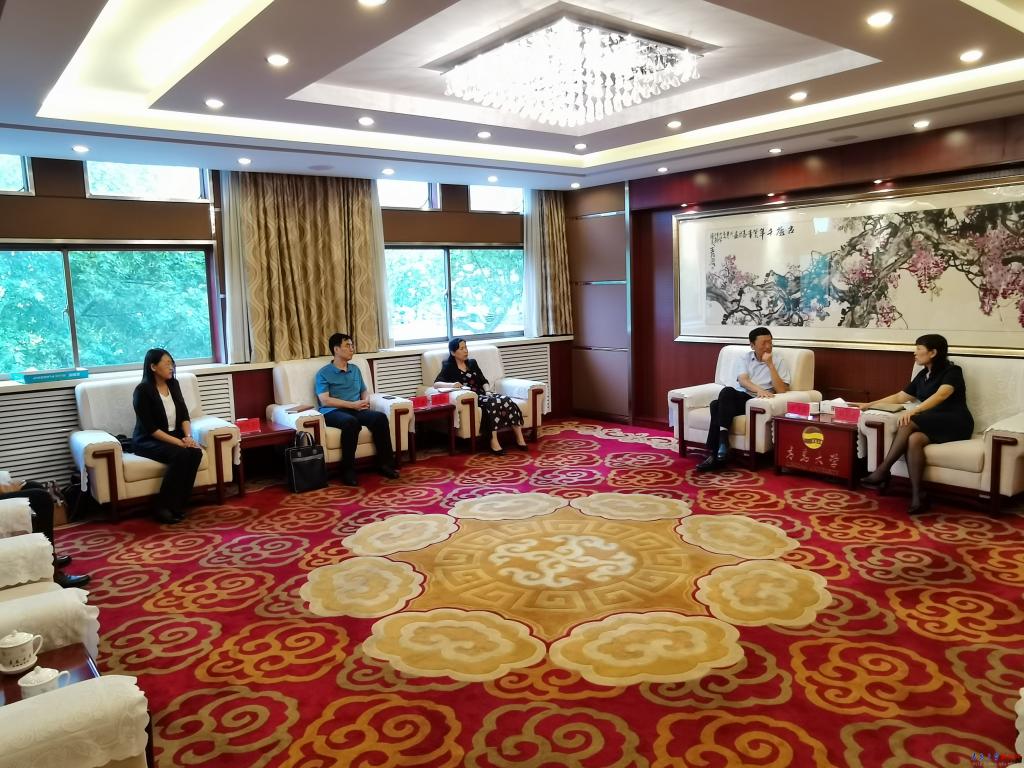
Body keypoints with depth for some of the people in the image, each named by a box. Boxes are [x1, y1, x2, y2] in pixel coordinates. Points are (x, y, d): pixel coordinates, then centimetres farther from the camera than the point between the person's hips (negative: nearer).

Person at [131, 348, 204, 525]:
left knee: (196, 452, -24)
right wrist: (178, 442, -24)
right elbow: (150, 428, -18)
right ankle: (163, 507, -21)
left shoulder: (173, 384, 6)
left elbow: (184, 415, 5)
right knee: (180, 455, -32)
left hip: (174, 436, 6)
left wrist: (188, 436, -14)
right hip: (148, 441, -6)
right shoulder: (143, 390, -14)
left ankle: (177, 504, -15)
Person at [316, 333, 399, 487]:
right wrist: (352, 404, -15)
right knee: (351, 422, -39)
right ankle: (348, 470, -30)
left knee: (380, 417, -25)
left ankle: (385, 463, -20)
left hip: (356, 410, 5)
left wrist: (365, 401, 0)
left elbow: (364, 392, 26)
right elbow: (325, 400, -8)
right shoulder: (323, 373, 3)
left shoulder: (355, 369, 21)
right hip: (333, 412, -5)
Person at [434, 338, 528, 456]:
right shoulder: (449, 367, 5)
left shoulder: (472, 363, 22)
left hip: (482, 394, 5)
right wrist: (451, 385, -29)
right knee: (492, 403, -36)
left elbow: (483, 381, 18)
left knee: (507, 400, -24)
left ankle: (519, 438, -27)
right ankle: (494, 441, -39)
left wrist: (487, 391, -4)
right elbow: (436, 383, -10)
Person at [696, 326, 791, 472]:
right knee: (716, 405, -31)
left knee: (727, 392, -34)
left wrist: (770, 364, -13)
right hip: (739, 397, 4)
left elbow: (782, 391, -7)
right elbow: (742, 380, -2)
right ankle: (716, 454, -30)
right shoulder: (747, 358, 16)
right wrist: (758, 389, -23)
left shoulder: (778, 361, 6)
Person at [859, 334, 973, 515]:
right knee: (913, 439, -30)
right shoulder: (923, 375, 19)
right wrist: (870, 405, 20)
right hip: (932, 426, 6)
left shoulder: (952, 371, -4)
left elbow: (940, 395, -23)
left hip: (955, 424, -6)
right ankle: (917, 495, -36)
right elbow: (900, 397, 26)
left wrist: (913, 411, -38)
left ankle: (882, 471, -26)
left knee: (909, 422, -29)